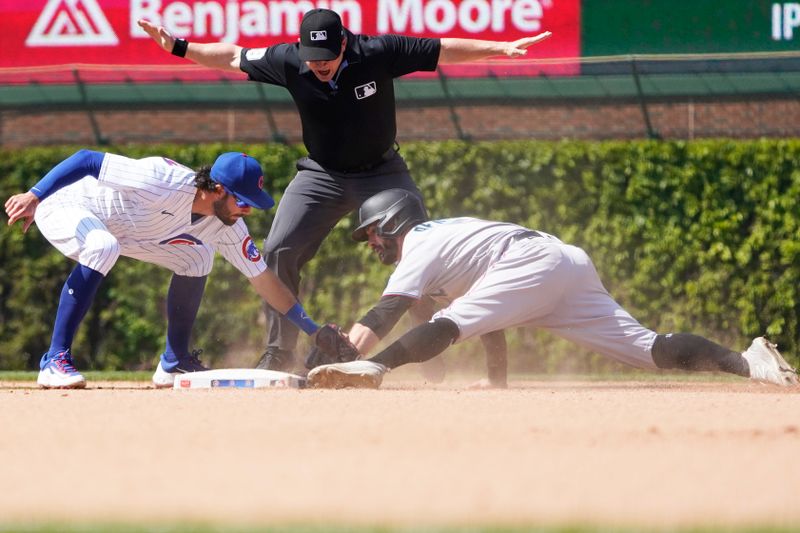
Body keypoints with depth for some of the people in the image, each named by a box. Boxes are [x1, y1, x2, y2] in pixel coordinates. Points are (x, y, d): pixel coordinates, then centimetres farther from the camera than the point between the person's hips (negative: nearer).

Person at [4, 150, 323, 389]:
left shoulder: (227, 228, -12)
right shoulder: (163, 181, -36)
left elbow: (263, 280, -4)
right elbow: (87, 159, -33)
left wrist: (314, 331, -6)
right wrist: (34, 196, -36)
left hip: (114, 225, 8)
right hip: (63, 205, -8)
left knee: (196, 258, 0)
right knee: (102, 247, -38)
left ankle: (174, 364, 10)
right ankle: (55, 361, -34)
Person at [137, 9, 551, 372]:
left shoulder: (379, 53, -24)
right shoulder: (288, 62, -18)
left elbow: (443, 51, -20)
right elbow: (233, 57, -4)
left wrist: (501, 49, -27)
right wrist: (178, 48, -10)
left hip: (381, 173, -2)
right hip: (322, 175, 2)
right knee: (277, 252, -9)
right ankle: (279, 353, 2)